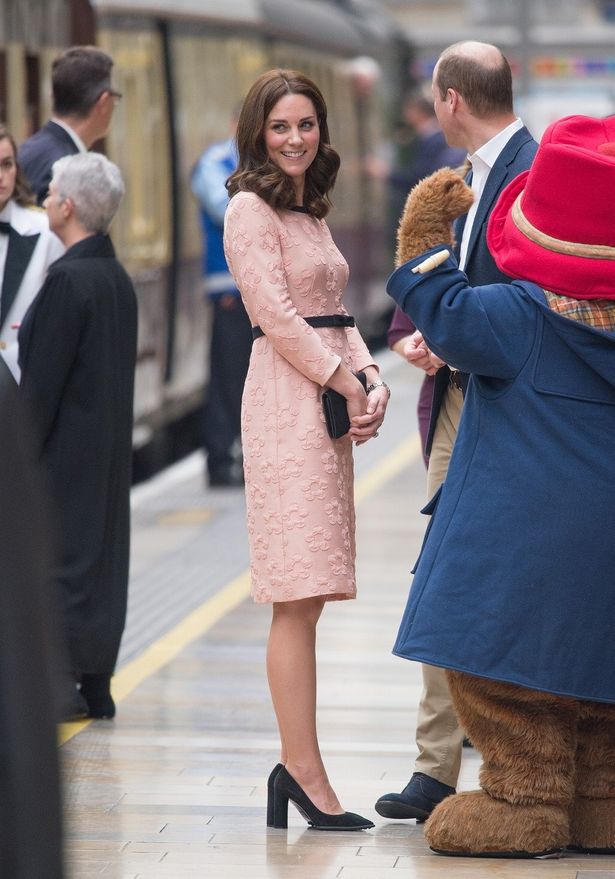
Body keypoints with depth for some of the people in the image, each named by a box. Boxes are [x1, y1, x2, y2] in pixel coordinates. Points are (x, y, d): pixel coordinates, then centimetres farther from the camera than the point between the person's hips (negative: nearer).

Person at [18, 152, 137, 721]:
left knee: (59, 558, -3)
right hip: (108, 452, 9)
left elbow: (42, 379, -18)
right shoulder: (117, 278, 8)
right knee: (100, 557, 12)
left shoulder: (69, 280, -18)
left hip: (65, 454, -9)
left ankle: (60, 685, -1)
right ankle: (95, 683, 17)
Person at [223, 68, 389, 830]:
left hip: (328, 402, 9)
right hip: (287, 402, -9)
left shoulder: (309, 212, 22)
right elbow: (277, 314, -12)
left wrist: (371, 382, 3)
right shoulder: (250, 208, -5)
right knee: (299, 598, -11)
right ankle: (305, 773, -13)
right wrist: (344, 384, -12)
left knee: (307, 595, 6)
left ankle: (296, 766, 8)